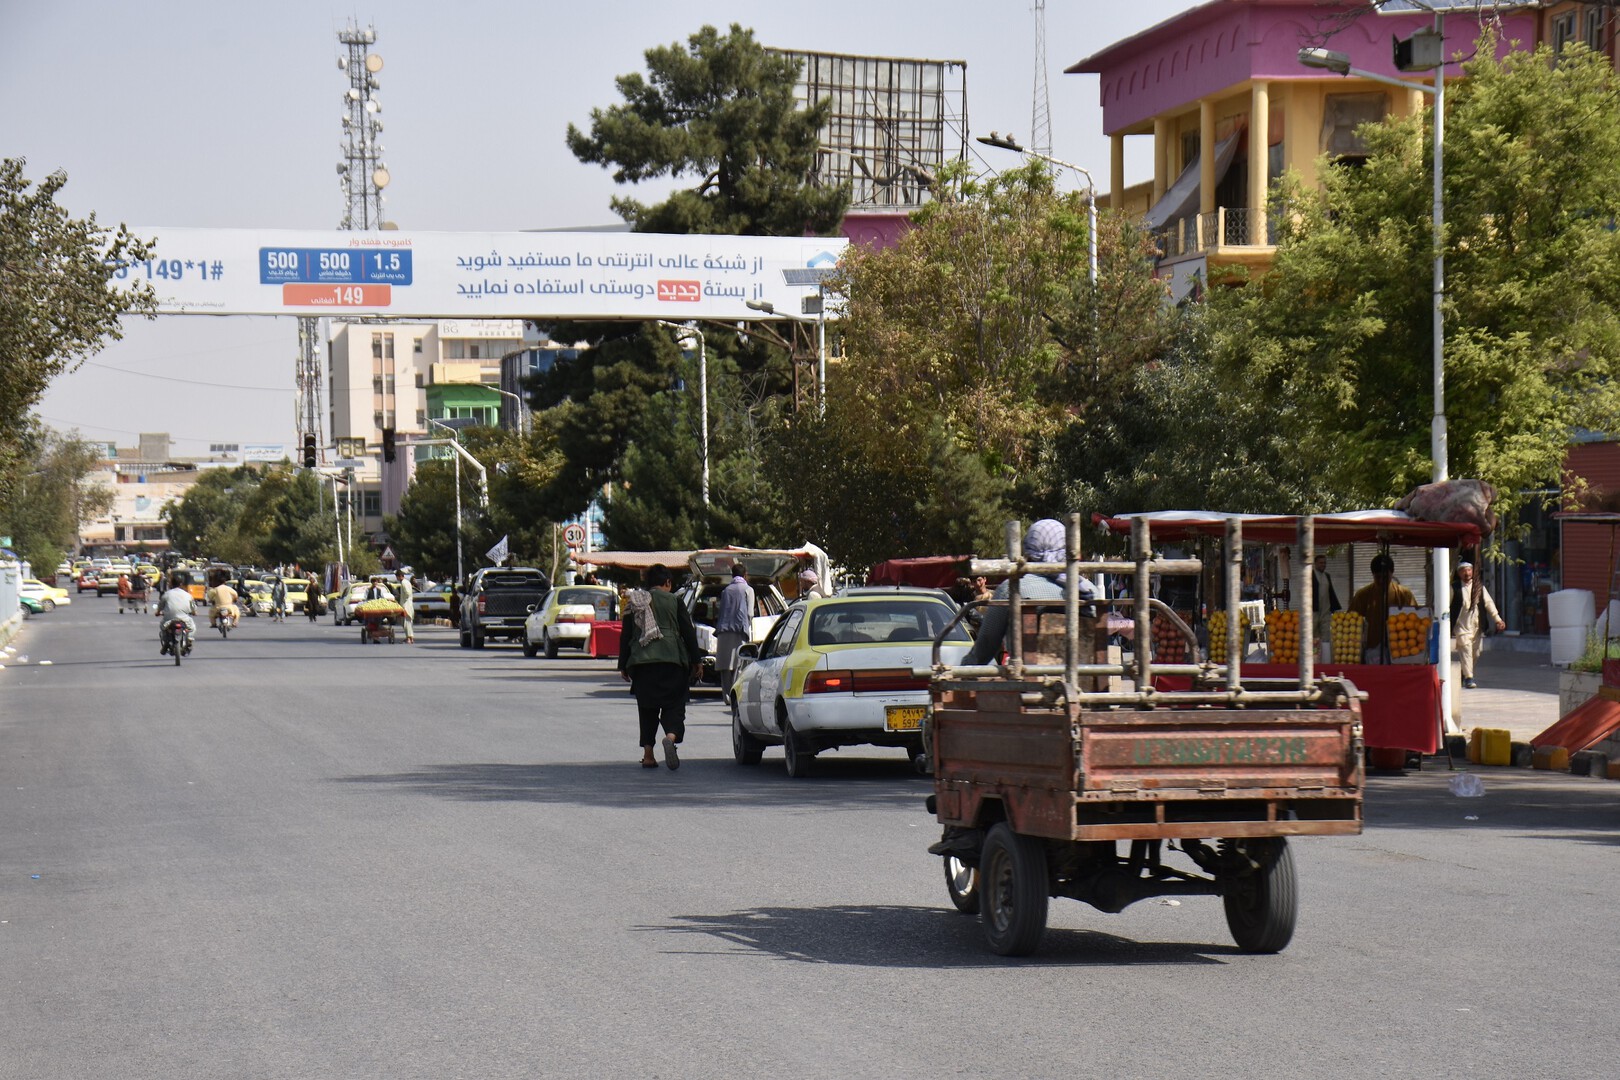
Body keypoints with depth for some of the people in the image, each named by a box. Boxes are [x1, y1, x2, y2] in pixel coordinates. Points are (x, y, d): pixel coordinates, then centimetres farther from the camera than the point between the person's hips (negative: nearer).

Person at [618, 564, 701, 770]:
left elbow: (626, 637, 14)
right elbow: (688, 632, 3)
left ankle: (648, 754, 6)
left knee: (647, 708, 11)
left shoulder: (634, 604, 13)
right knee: (673, 704, 0)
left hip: (640, 661, 3)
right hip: (671, 659, -3)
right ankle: (671, 736, -29)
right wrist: (696, 661, 9)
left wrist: (623, 666, 19)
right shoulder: (674, 601, 4)